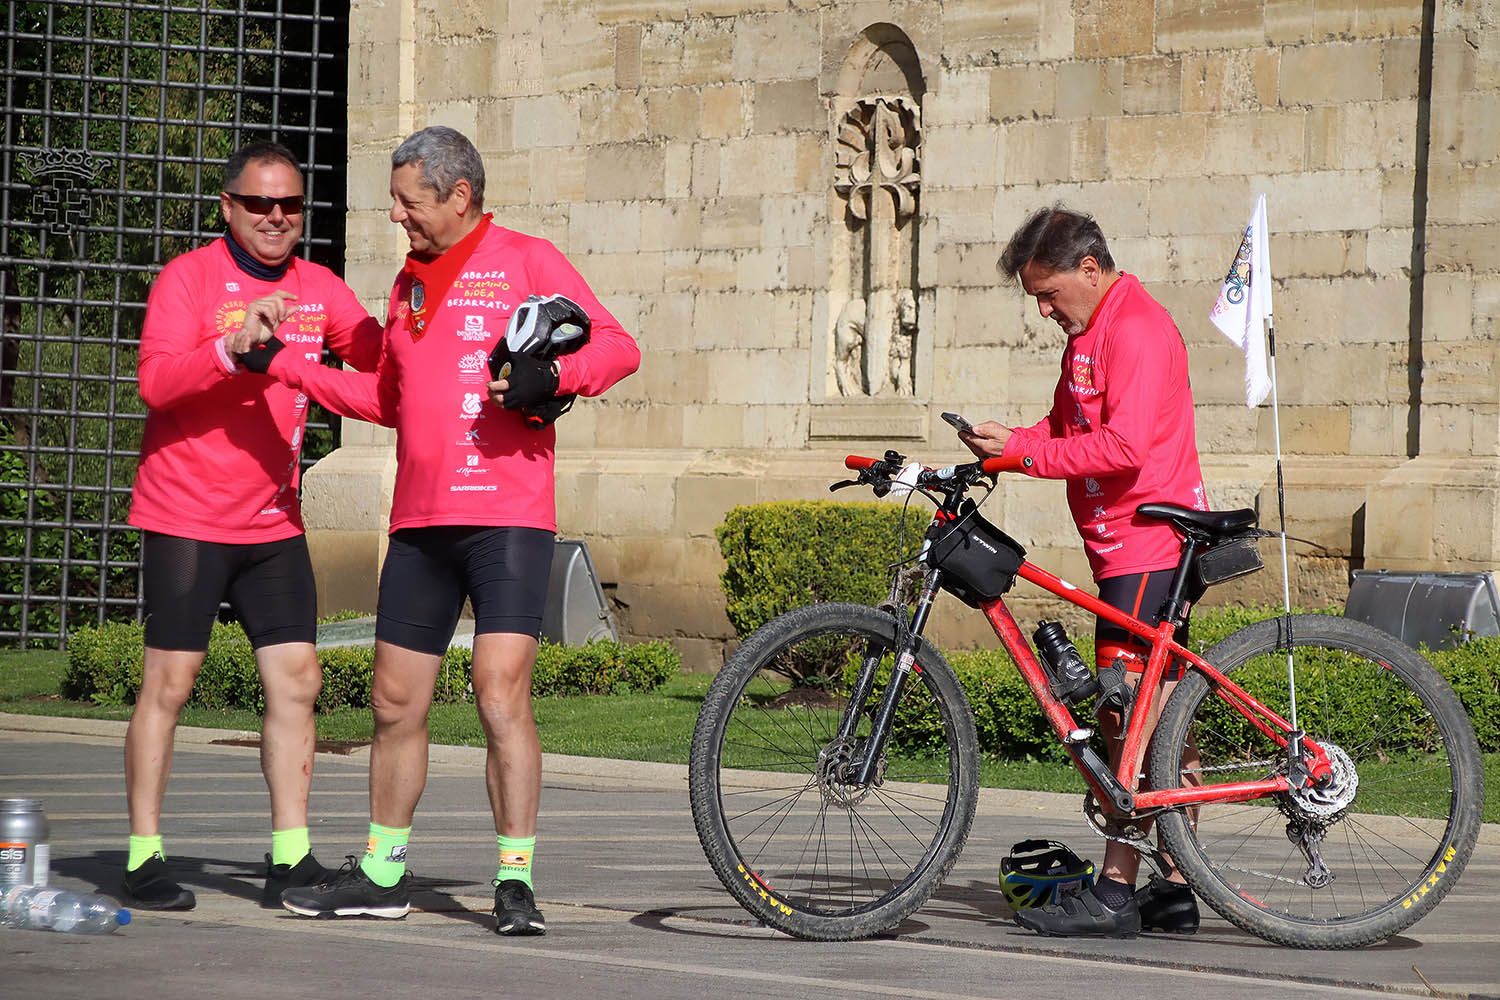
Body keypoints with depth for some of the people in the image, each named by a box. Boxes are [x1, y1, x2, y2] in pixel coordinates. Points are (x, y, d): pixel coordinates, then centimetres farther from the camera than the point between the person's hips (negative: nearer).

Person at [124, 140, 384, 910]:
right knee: (169, 682, -3)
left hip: (274, 521, 6)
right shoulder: (190, 277, -7)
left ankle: (290, 860, 7)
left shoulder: (316, 288, 10)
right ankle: (143, 860, 2)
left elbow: (382, 355, 6)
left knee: (296, 679, 1)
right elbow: (156, 379, -18)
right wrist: (231, 353, -33)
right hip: (187, 517, -5)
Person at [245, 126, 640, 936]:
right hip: (419, 521, 7)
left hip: (507, 518, -7)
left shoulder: (526, 262, -1)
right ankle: (381, 874, 22)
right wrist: (284, 365, 18)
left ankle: (515, 880, -11)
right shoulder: (410, 283, 19)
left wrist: (553, 376, -23)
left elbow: (617, 346, -4)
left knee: (502, 694, -15)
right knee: (396, 702, 10)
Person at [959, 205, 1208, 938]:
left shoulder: (1135, 328, -15)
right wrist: (1002, 445, 4)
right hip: (1130, 545, 11)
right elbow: (1069, 430, 22)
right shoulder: (1092, 329, 18)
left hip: (1148, 545, -11)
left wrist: (1023, 450, -23)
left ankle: (1114, 893, -10)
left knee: (1128, 718, -10)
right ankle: (1177, 889, 13)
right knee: (1159, 721, 10)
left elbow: (1123, 447, -25)